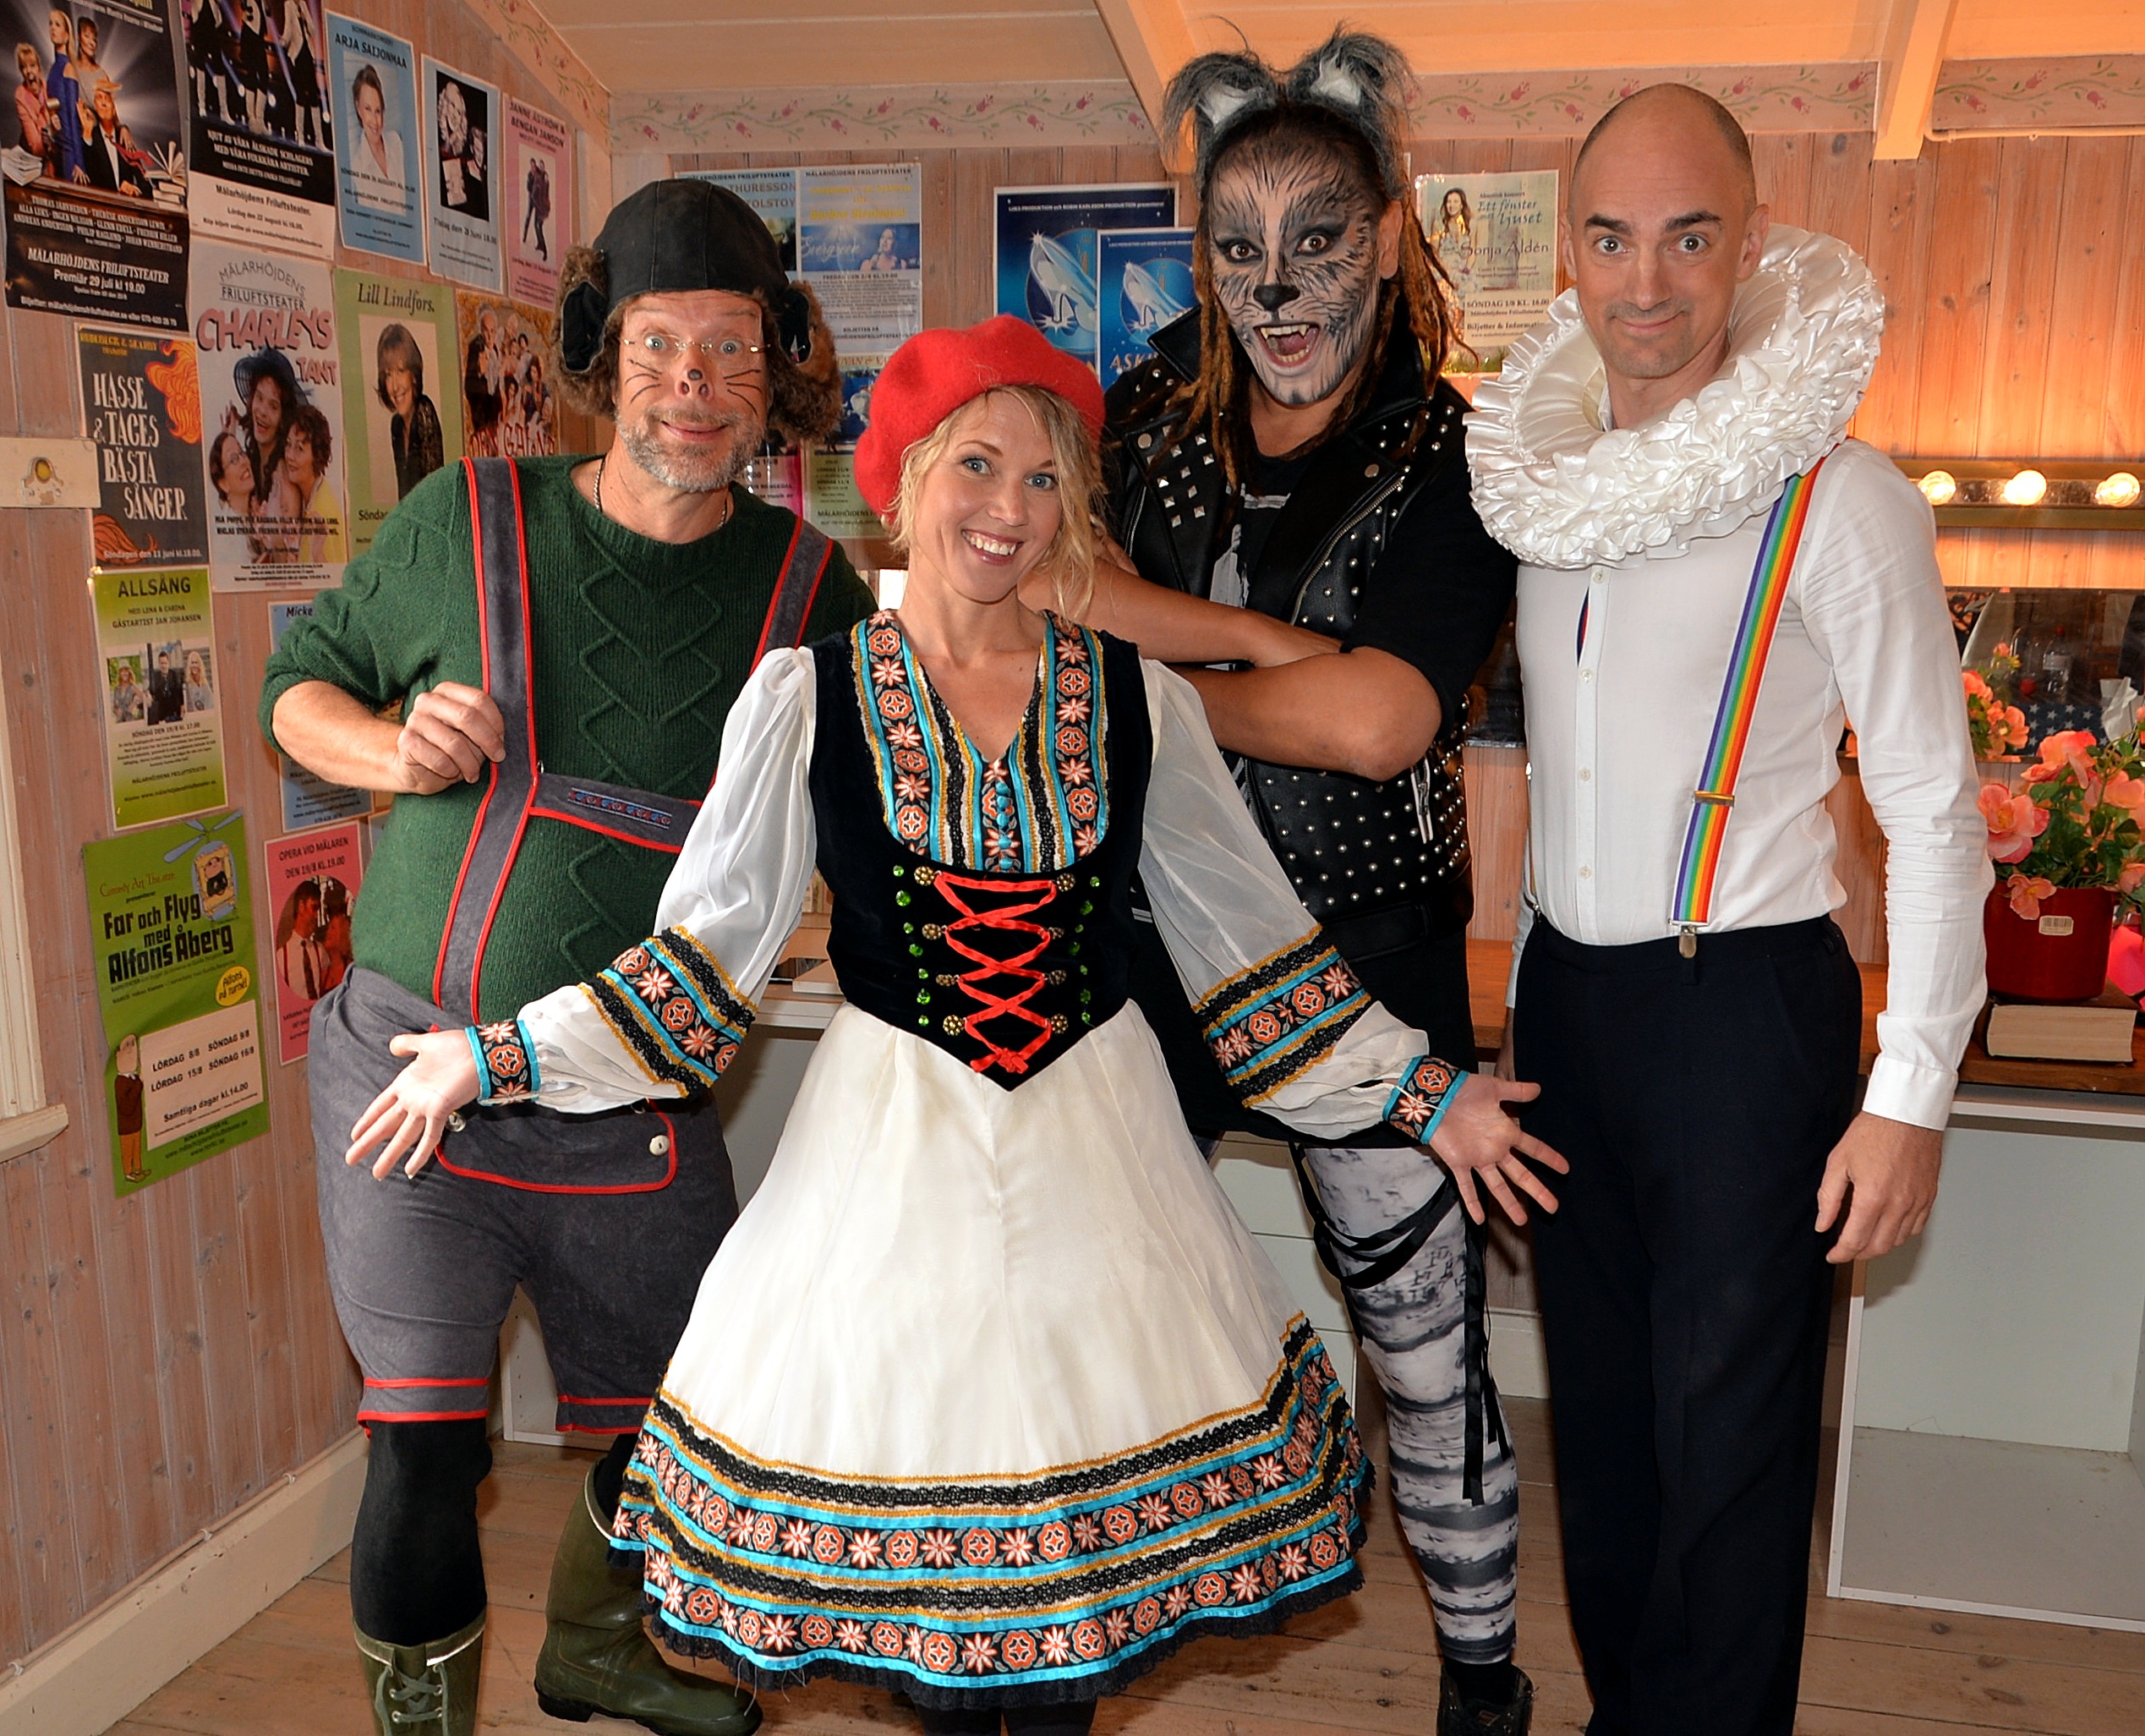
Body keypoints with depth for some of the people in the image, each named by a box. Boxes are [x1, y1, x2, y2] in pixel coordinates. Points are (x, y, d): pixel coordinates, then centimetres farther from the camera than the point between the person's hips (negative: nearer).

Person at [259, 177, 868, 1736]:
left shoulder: (810, 587, -1)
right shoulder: (465, 523, -3)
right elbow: (298, 681, 10)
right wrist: (390, 750, -11)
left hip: (641, 1106, 2)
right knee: (427, 1442, -1)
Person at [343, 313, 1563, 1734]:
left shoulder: (1140, 700, 0)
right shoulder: (806, 698, -4)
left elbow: (1249, 935, 6)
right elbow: (707, 947, 0)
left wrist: (1423, 1092, 5)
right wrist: (497, 1058, -4)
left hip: (1094, 1133, 1)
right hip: (892, 1137, -1)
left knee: (1085, 1480, 8)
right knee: (906, 1434, 9)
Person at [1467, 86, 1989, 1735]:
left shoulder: (1835, 497, -12)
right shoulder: (1539, 468, 5)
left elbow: (1934, 808, -9)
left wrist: (1911, 1094, -12)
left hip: (1748, 1003, -5)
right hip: (1566, 996, 6)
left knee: (1728, 1443, 4)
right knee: (1600, 1406, 17)